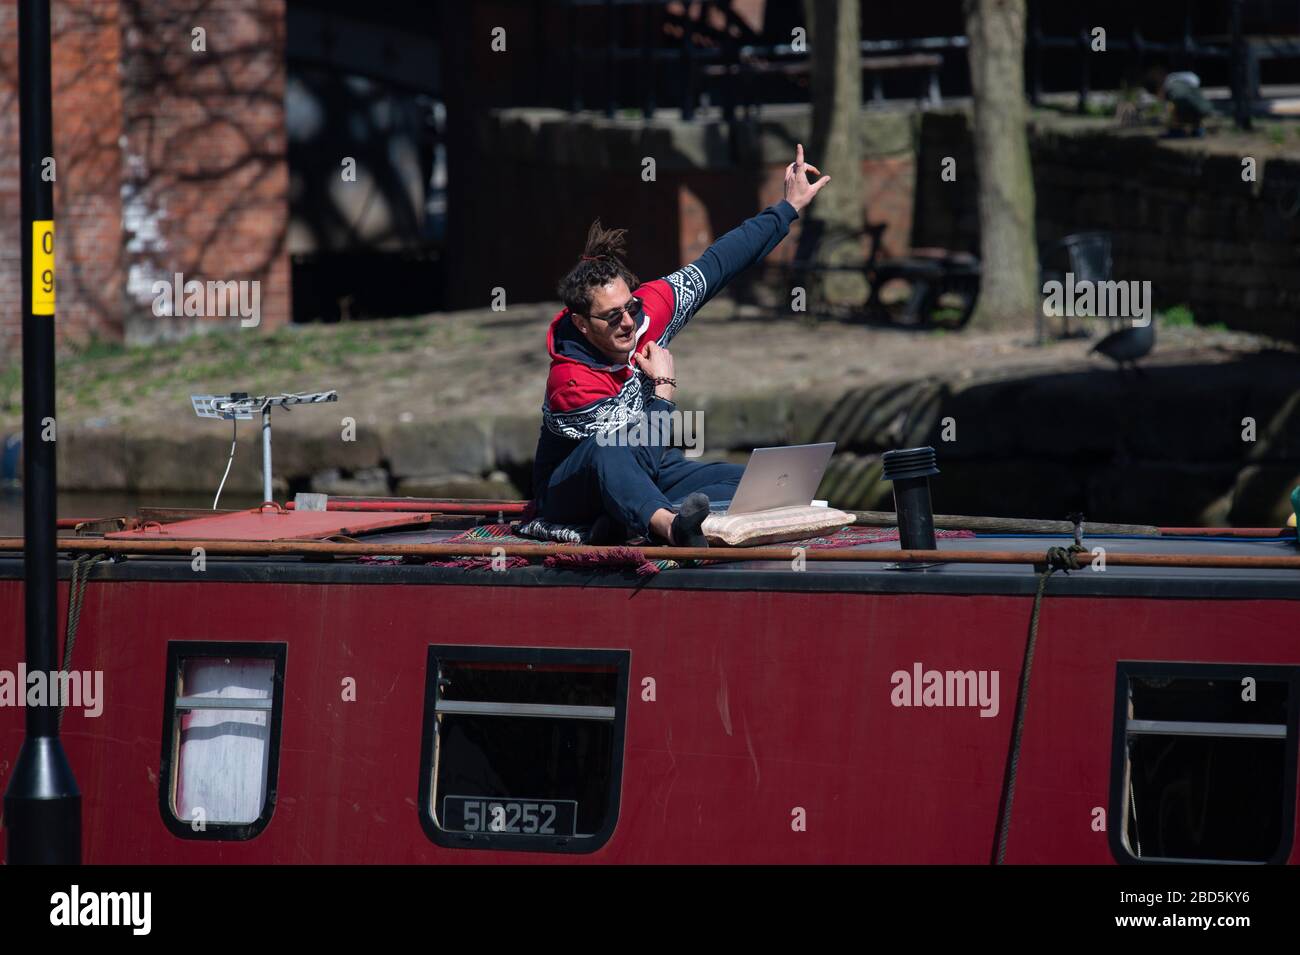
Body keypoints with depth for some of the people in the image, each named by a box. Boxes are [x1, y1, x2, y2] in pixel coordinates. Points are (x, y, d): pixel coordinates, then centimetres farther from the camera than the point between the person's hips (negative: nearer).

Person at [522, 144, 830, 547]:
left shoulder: (646, 310, -11)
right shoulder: (572, 384, -28)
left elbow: (715, 265, 0)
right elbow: (647, 443, -28)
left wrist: (788, 208, 5)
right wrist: (663, 387, -18)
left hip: (643, 477, 7)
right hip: (571, 491, -7)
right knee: (610, 449, -42)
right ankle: (667, 522, -72)